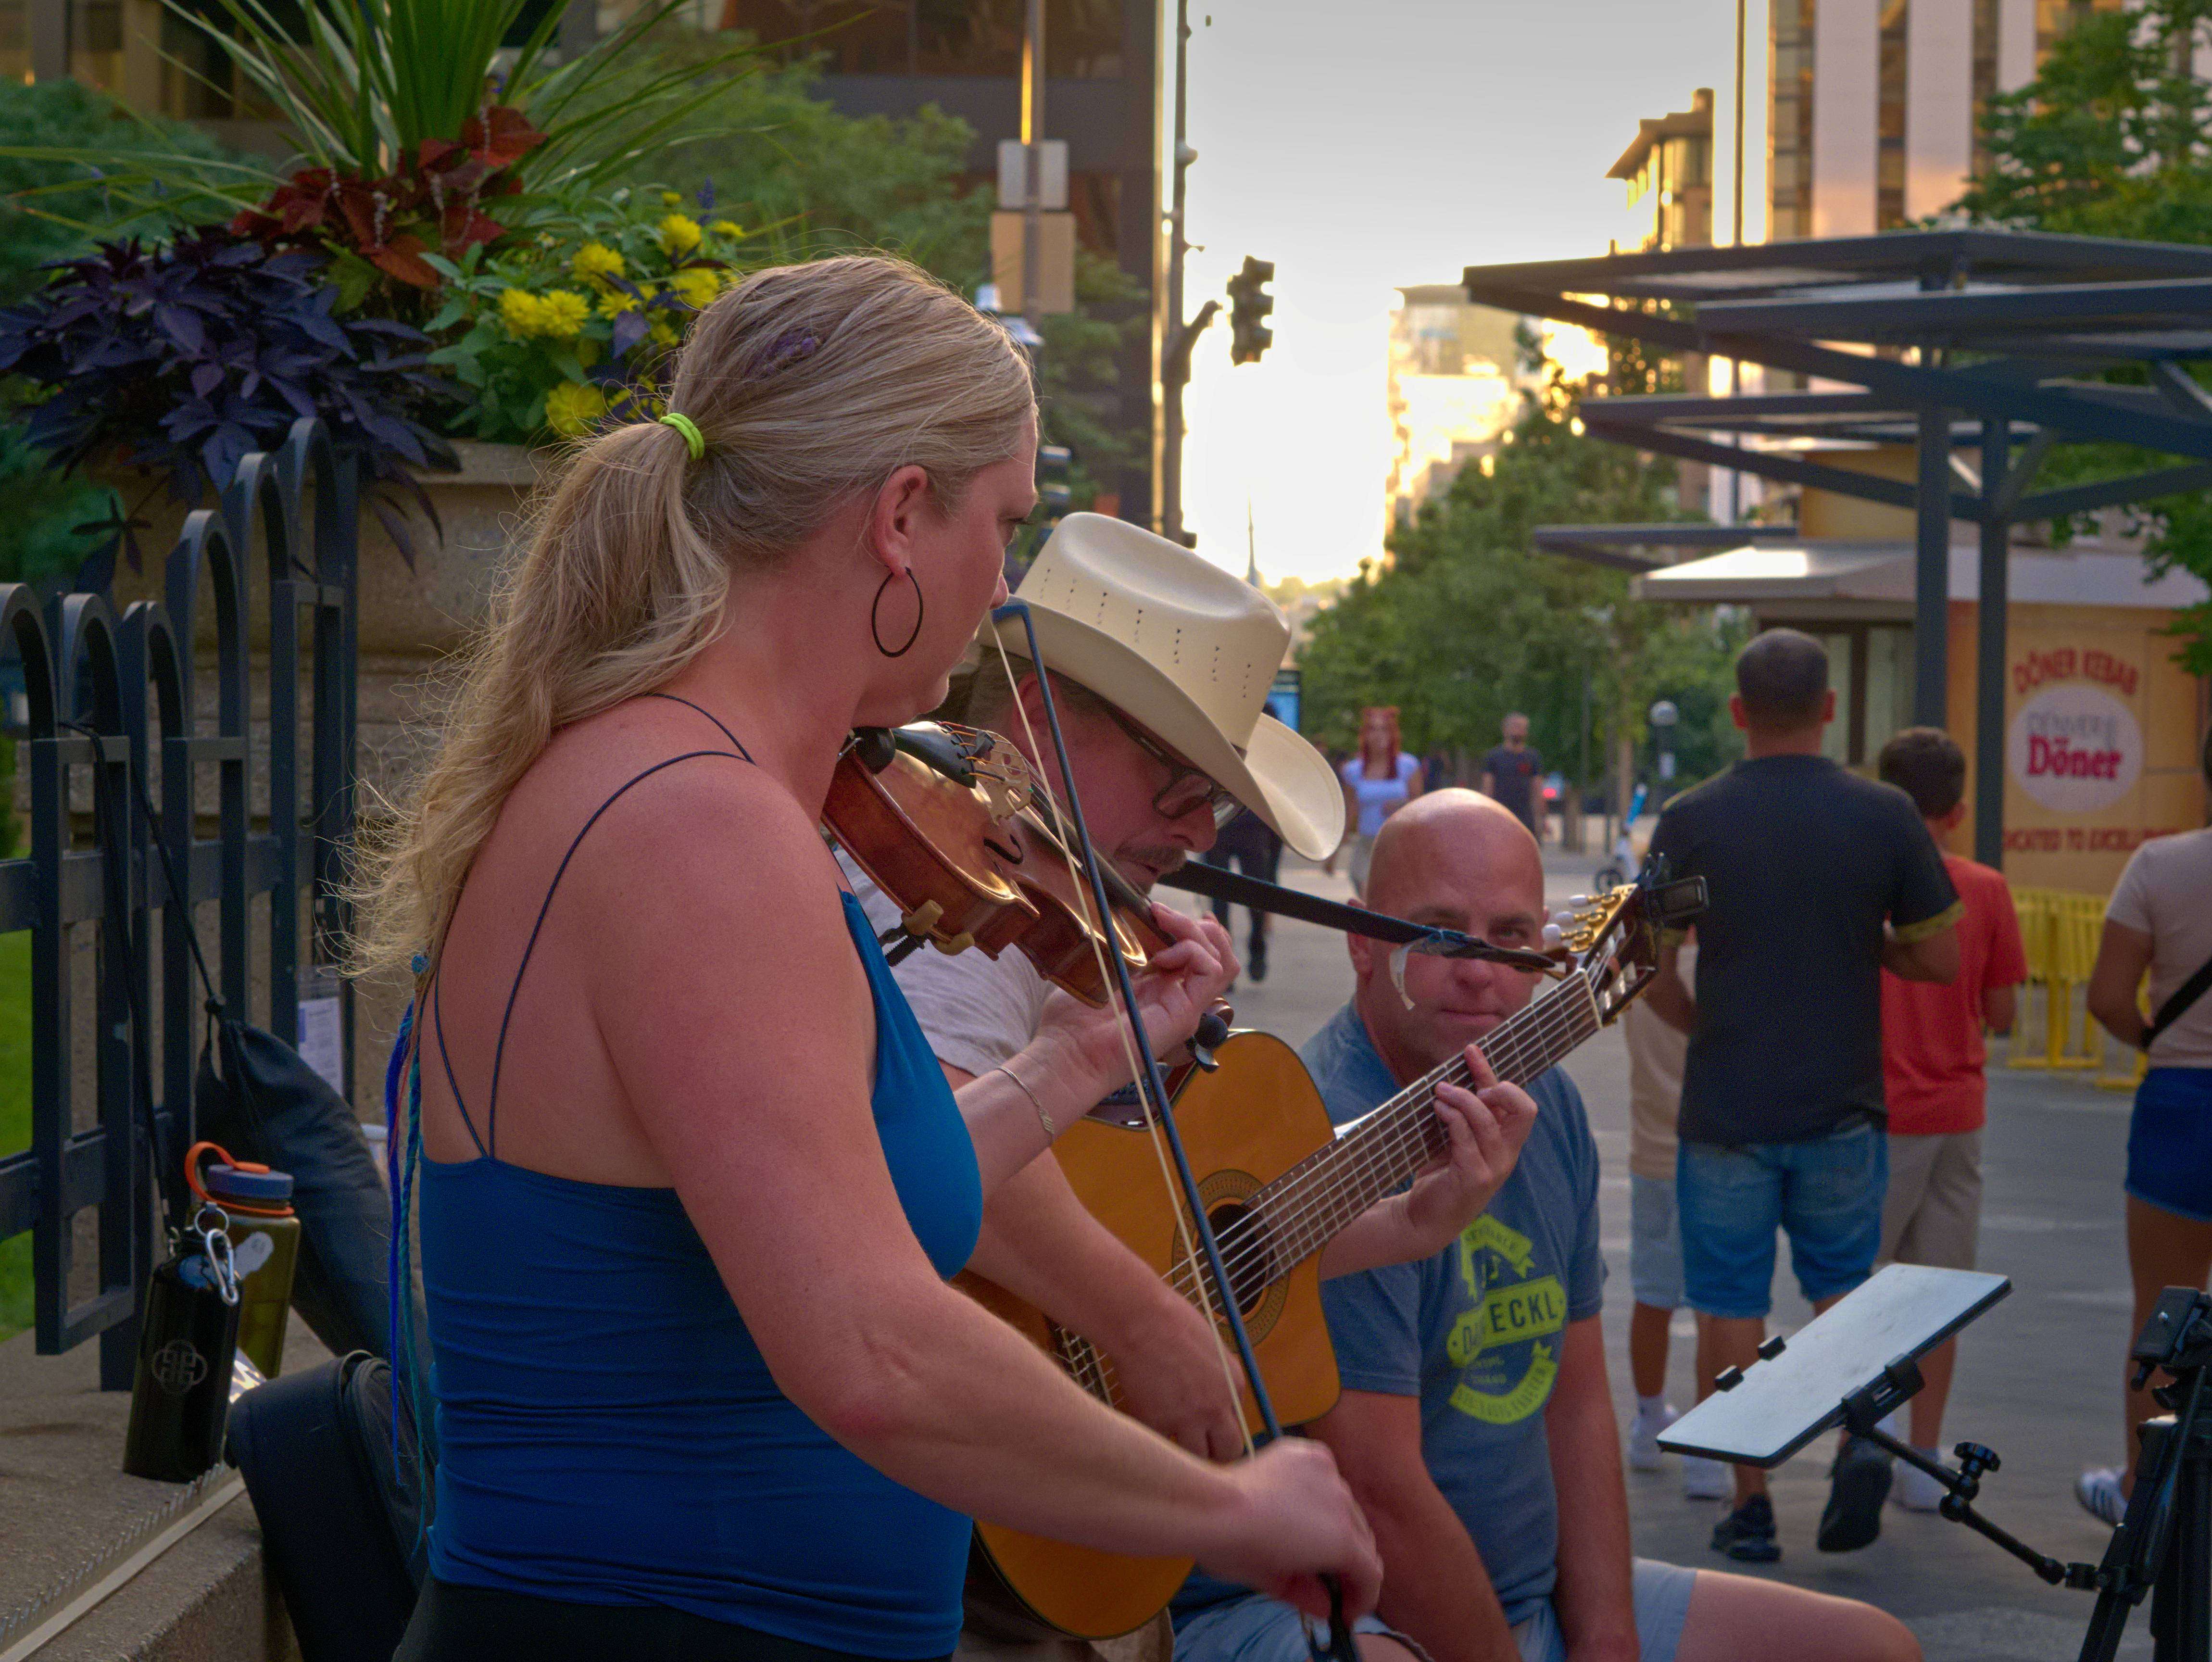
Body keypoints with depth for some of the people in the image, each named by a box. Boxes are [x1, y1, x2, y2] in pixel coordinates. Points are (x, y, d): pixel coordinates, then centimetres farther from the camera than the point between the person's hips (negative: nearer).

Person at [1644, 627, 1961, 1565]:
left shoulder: (1691, 821, -6)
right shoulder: (1885, 816, -4)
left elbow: (1655, 973, -3)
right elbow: (1941, 960, 0)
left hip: (1726, 1109, -1)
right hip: (1843, 1107, 1)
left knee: (1730, 1311, 8)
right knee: (1841, 1286, 17)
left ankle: (1750, 1503, 10)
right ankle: (1861, 1437, -4)